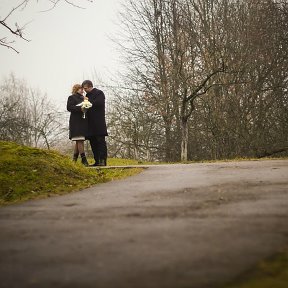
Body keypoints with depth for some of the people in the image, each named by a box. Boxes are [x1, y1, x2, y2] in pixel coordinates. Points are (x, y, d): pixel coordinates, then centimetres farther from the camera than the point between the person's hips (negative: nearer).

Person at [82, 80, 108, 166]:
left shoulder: (99, 93, -2)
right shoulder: (88, 95, 21)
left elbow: (99, 103, -16)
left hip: (98, 122, -8)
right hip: (91, 123, 8)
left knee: (100, 140, -9)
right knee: (93, 142, 5)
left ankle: (103, 160, -11)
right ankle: (97, 161, 7)